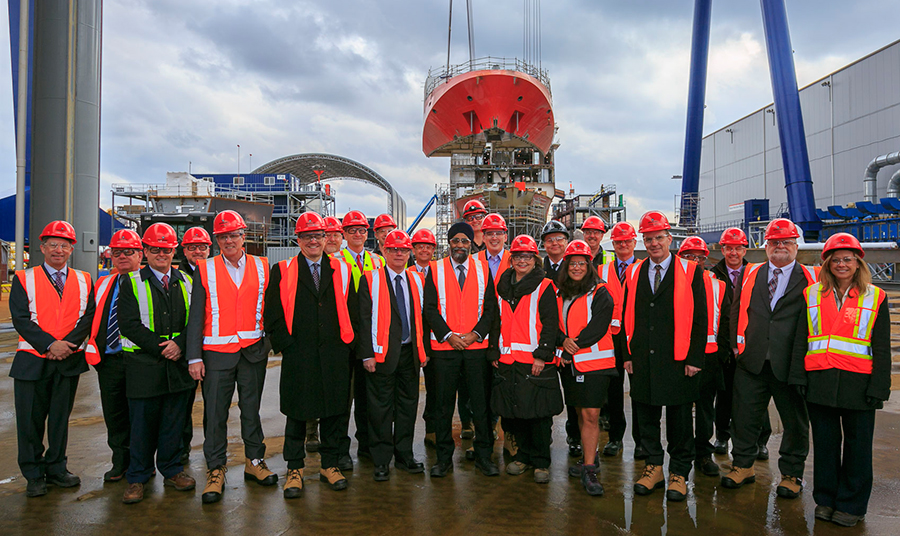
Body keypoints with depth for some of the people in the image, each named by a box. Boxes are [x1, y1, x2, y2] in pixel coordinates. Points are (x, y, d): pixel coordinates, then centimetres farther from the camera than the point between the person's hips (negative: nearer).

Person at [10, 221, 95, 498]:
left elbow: (88, 317, 2)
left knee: (61, 417, 11)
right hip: (32, 360, -2)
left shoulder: (83, 281, 9)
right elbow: (21, 319, -6)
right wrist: (50, 345, -16)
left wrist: (67, 345, -13)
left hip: (69, 360, 2)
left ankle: (56, 468, 26)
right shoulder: (24, 279, 3)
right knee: (31, 420, 5)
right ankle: (33, 475, 19)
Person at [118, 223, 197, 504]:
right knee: (142, 423, 4)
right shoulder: (131, 283, 2)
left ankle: (172, 470, 25)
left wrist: (179, 343, -12)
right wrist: (161, 347, -14)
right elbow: (129, 324, -8)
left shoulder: (186, 282, 11)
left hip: (178, 365, 3)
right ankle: (137, 478, 19)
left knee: (174, 421, 10)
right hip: (144, 365, -2)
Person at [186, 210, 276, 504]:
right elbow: (196, 316, 1)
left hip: (254, 352, 1)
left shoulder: (261, 267, 5)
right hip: (217, 353, -1)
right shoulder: (205, 270, 2)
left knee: (251, 408, 11)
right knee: (215, 412, 3)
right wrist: (194, 357, -4)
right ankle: (215, 471, 15)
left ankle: (254, 461, 25)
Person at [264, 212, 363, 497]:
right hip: (298, 356, -2)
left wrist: (346, 342, 2)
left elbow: (352, 311, 10)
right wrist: (287, 345, -5)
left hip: (336, 356, 2)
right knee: (297, 413, 7)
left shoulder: (342, 270, 10)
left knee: (336, 411, 8)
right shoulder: (282, 271, 4)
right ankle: (294, 469, 22)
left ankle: (330, 464, 25)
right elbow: (273, 315, 1)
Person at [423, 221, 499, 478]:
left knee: (480, 402, 5)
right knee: (444, 404, 5)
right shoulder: (435, 269, 4)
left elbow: (491, 307, 5)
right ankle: (444, 457, 18)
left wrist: (475, 334, -8)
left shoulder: (483, 269, 8)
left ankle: (483, 455, 19)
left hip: (477, 345, 1)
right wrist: (448, 335, -10)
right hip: (444, 346, -1)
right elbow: (429, 308, 0)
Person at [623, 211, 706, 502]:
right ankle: (653, 467, 28)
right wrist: (627, 354, 6)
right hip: (642, 361, 3)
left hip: (678, 362, -3)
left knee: (679, 420, 8)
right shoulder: (634, 273, 8)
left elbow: (700, 319, -3)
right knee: (646, 417, 12)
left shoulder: (690, 272, -1)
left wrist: (695, 358, -8)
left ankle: (679, 473, 23)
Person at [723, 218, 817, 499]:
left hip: (790, 364, -2)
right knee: (745, 415, 9)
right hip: (752, 360, 2)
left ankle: (791, 474, 25)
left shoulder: (810, 278, 3)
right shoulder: (749, 274, 10)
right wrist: (737, 344, 4)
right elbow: (737, 310, 11)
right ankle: (743, 465, 25)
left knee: (795, 420, 9)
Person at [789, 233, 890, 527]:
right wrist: (798, 376, 1)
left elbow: (882, 349, 3)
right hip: (819, 382, 1)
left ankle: (851, 504, 21)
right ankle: (825, 499, 24)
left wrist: (878, 387, -5)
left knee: (857, 445, 7)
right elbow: (800, 340, 8)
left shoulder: (874, 298, 5)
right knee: (825, 442, 10)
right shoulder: (812, 295, 9)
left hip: (858, 383, -1)